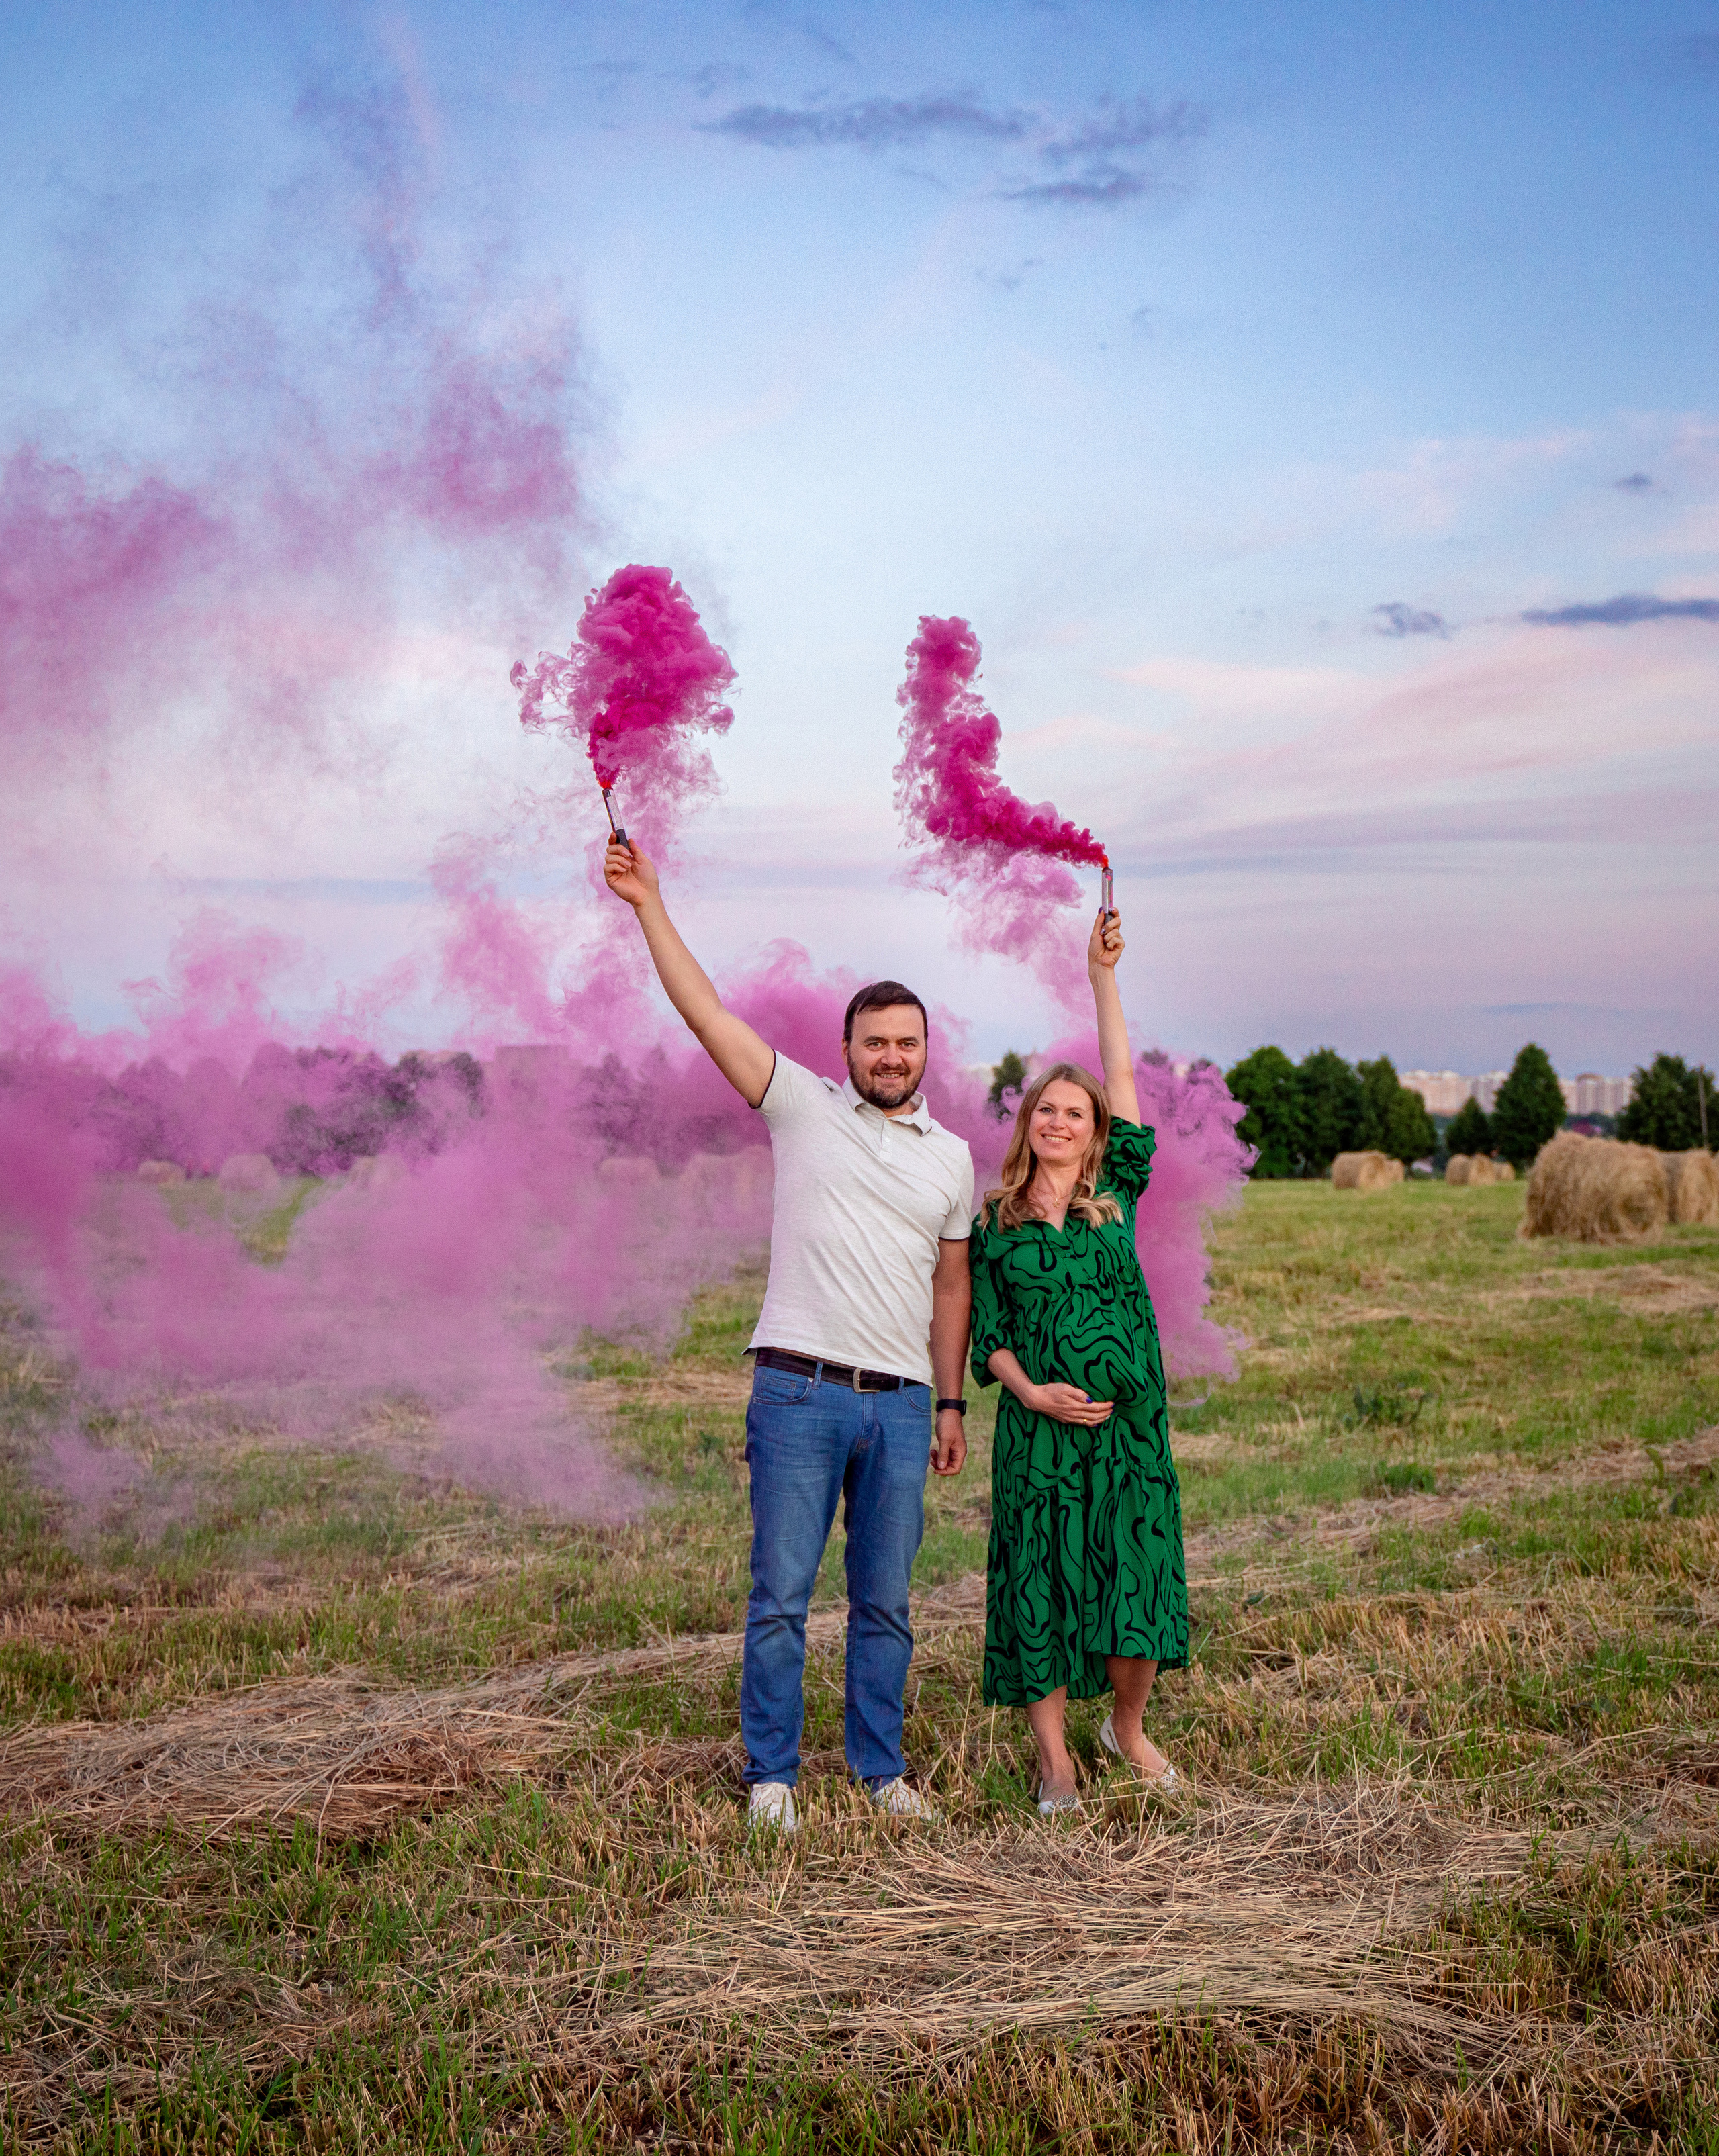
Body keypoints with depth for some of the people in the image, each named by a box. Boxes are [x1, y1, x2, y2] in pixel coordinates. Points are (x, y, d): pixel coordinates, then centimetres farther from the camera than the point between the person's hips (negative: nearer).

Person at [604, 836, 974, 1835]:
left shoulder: (952, 1156, 13)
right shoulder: (805, 1106, 3)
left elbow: (952, 1286, 17)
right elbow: (707, 1013, -3)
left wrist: (952, 1404, 13)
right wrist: (649, 903, -7)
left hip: (900, 1405, 3)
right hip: (799, 1392, -3)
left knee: (886, 1602, 11)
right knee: (782, 1593, 1)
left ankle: (880, 1767, 25)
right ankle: (773, 1772, 15)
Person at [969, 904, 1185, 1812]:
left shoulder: (1116, 1195, 7)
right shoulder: (994, 1222, 6)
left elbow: (1124, 1079, 3)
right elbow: (988, 1331, 5)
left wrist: (1103, 975, 1)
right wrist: (1031, 1390, -12)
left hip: (1129, 1422, 1)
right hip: (1038, 1424, -1)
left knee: (1136, 1580, 2)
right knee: (1039, 1583, 2)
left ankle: (1127, 1725, 27)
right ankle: (1055, 1760, 14)